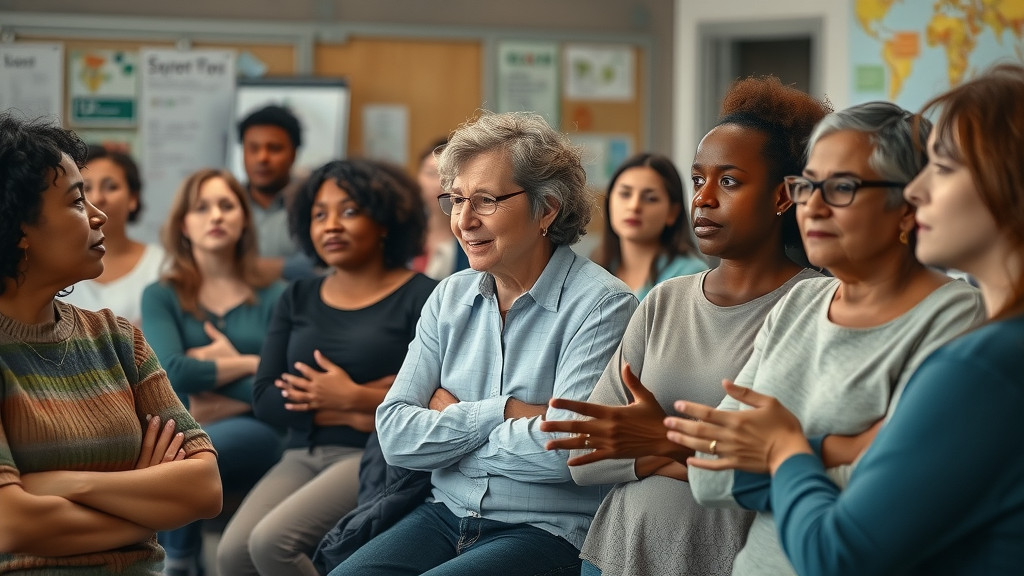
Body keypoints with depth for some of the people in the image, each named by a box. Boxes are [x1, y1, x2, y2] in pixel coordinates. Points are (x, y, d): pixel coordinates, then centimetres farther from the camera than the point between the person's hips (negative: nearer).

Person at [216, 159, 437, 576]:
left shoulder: (420, 298, 0)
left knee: (271, 541, -28)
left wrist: (353, 398, -10)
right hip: (303, 457, 5)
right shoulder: (298, 299, 16)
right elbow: (267, 399, 5)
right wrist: (356, 414, -8)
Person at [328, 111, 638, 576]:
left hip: (547, 531, -6)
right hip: (446, 516, 6)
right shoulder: (449, 299, 10)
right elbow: (396, 437, 1)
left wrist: (452, 419, -5)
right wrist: (502, 412, -12)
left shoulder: (601, 305, -8)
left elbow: (566, 450, -20)